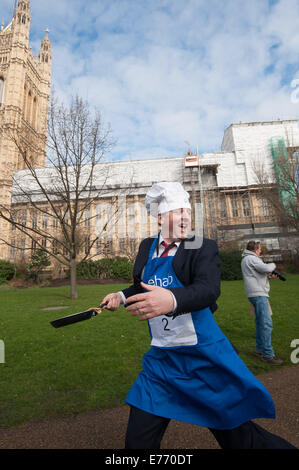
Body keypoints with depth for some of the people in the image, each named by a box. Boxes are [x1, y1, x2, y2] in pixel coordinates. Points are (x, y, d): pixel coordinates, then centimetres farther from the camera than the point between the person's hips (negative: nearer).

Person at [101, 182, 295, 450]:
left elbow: (209, 289, -28)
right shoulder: (147, 248, 5)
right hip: (160, 361, 4)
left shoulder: (204, 248, -8)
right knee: (138, 441, 9)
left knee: (239, 439, 12)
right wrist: (122, 297, 6)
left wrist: (172, 299, -46)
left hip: (205, 360, -3)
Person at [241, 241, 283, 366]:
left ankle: (260, 350, 23)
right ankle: (267, 355, -6)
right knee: (266, 324, -10)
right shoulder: (251, 258, -13)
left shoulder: (247, 259, 20)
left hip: (257, 294, 11)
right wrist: (272, 265, 1)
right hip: (258, 294, -11)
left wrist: (269, 275, 9)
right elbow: (266, 268, -20)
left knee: (260, 323, 15)